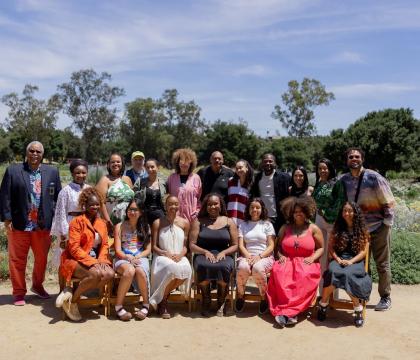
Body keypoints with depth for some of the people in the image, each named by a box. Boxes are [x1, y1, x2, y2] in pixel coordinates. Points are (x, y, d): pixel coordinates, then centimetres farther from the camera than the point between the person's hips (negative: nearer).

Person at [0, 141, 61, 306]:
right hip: (19, 224, -2)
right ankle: (19, 292, 20)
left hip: (43, 225, 2)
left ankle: (37, 285, 34)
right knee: (18, 260, 6)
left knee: (42, 258, 13)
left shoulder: (52, 172, 8)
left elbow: (58, 197, 9)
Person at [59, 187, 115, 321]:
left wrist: (101, 260, -9)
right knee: (96, 274, -34)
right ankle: (71, 301, -12)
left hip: (96, 261, 6)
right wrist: (92, 262, -21)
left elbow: (105, 245, 11)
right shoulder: (77, 221, -7)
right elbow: (74, 248, -14)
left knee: (110, 273, -24)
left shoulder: (102, 223, 12)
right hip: (75, 261, -6)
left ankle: (74, 294, -12)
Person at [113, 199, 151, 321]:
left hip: (140, 258, 1)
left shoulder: (145, 227, 13)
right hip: (123, 259, -1)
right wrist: (129, 258, -17)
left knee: (140, 271, -34)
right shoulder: (120, 226, 8)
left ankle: (146, 304, -17)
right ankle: (118, 306, -25)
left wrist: (136, 257, -10)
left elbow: (148, 250, 8)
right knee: (129, 270, -36)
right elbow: (118, 250, 2)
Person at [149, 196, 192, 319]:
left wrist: (180, 255, -11)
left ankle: (164, 294, -6)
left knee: (185, 269, -33)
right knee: (172, 268, -37)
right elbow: (154, 247, 3)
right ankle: (162, 301, -13)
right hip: (162, 256, -2)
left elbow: (185, 246, 10)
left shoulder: (184, 223, 10)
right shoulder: (157, 223, 5)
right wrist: (166, 253, -15)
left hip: (179, 257, 2)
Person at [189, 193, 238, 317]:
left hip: (223, 254, 0)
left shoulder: (229, 222, 13)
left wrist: (223, 252, -10)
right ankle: (206, 301, -9)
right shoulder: (199, 221, 12)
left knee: (224, 267, -34)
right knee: (203, 267, -35)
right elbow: (192, 245, 5)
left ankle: (221, 302, -8)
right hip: (203, 254, 0)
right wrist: (205, 252, -12)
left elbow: (235, 245, 9)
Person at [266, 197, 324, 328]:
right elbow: (279, 246, 21)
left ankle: (286, 311, -36)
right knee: (278, 273, -34)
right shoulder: (285, 228, 16)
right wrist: (281, 256, 1)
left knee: (305, 277, -37)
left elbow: (321, 248, 13)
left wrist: (312, 258, -5)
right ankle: (291, 312, -36)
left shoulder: (313, 229, 10)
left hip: (306, 263, -1)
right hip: (287, 261, 2)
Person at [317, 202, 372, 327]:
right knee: (332, 271, -34)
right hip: (338, 259, 2)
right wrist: (338, 259, -10)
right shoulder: (337, 228, 13)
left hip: (355, 261, -2)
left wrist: (351, 261, -14)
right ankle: (323, 303, -19)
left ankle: (358, 308, -21)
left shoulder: (362, 230, 8)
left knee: (347, 274, -36)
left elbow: (363, 251, 1)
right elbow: (331, 247, 9)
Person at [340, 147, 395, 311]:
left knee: (382, 264, 7)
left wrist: (387, 223, -9)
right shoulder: (344, 180, -2)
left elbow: (388, 202, -9)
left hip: (378, 227, -3)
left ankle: (385, 298, 21)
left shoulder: (374, 177, -12)